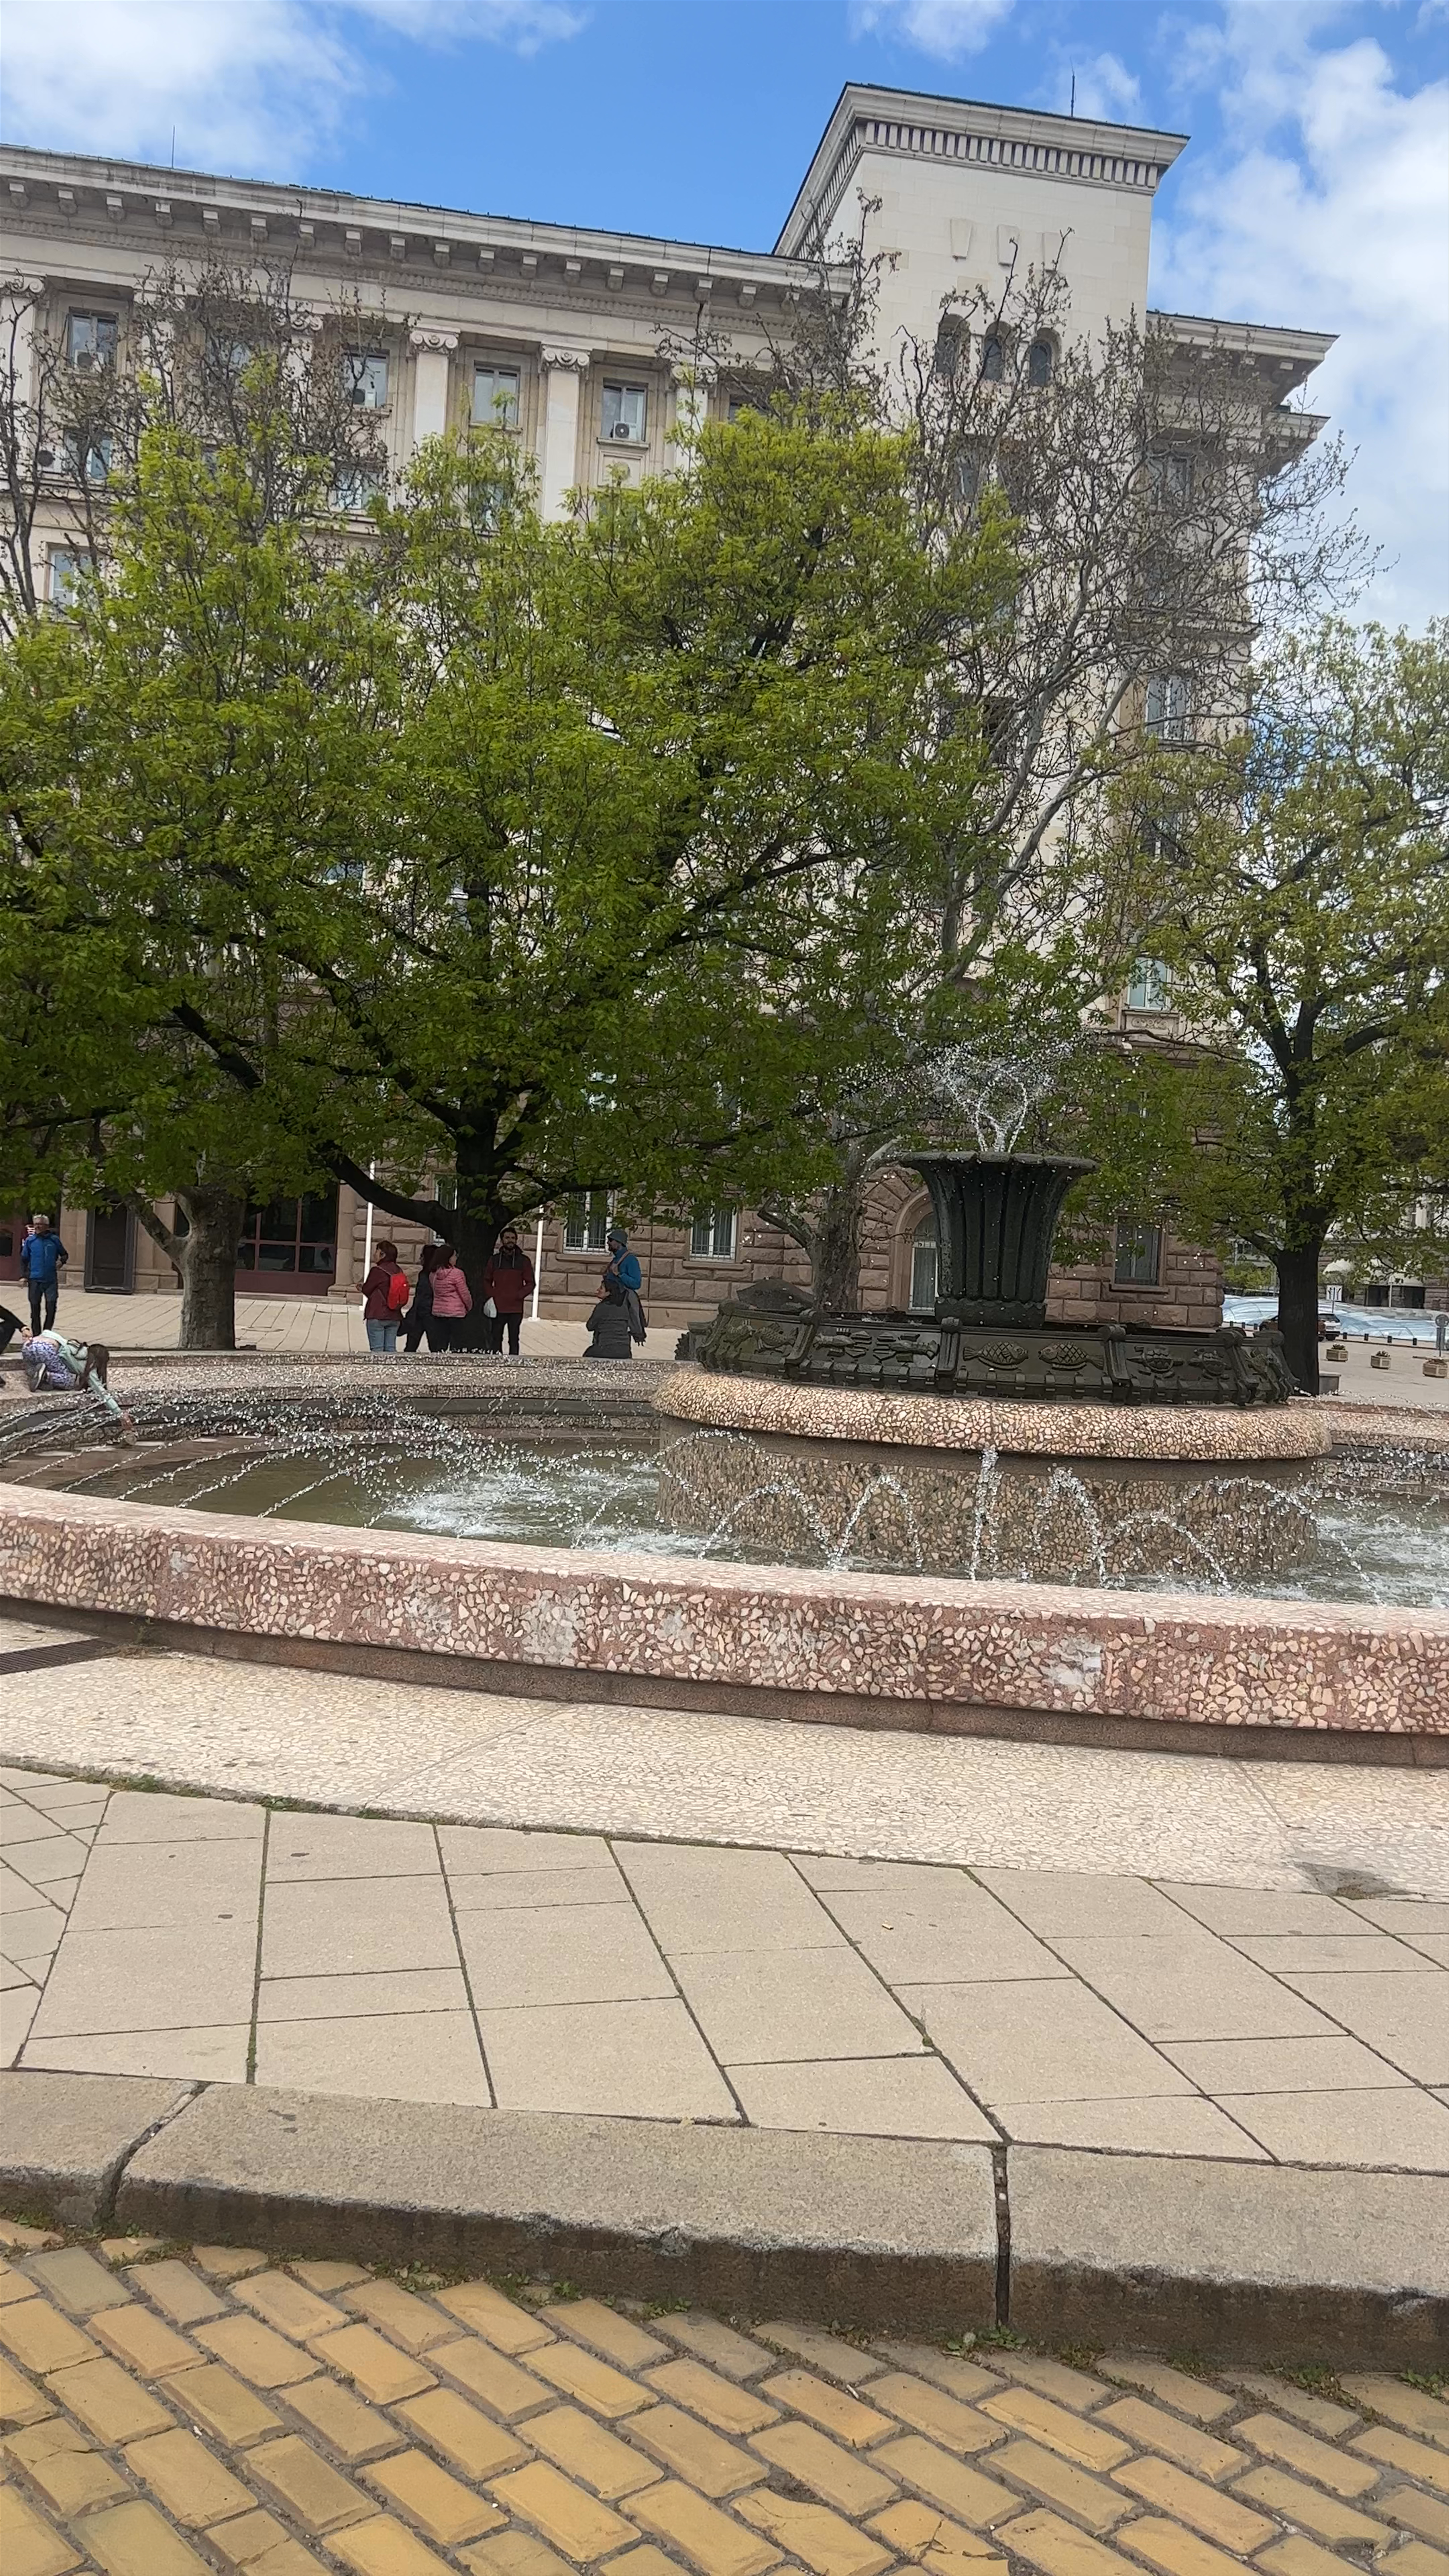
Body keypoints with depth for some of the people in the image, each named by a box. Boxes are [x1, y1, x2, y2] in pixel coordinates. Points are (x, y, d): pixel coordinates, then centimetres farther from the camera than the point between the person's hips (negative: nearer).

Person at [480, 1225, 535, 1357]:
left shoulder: (524, 1261, 4)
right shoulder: (495, 1260, 8)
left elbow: (530, 1284, 3)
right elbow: (487, 1281, 13)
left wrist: (519, 1295, -12)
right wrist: (490, 1297, -4)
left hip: (516, 1308, -1)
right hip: (497, 1309, 1)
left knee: (514, 1340, 3)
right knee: (495, 1339, 3)